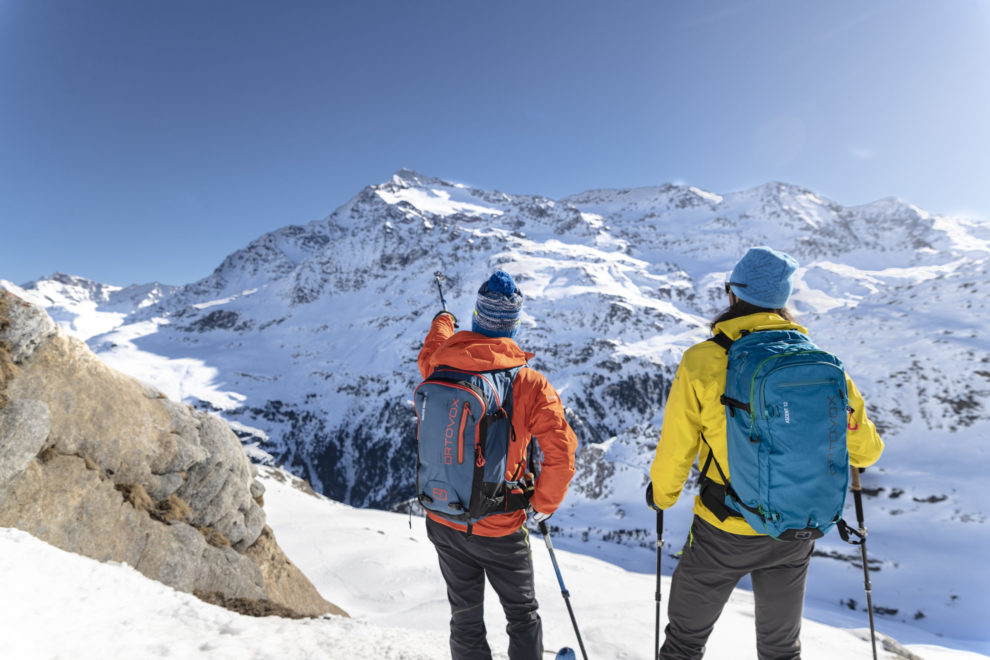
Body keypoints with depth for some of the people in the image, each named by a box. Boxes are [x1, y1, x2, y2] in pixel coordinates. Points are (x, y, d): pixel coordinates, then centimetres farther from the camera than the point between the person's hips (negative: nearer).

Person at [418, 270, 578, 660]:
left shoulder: (439, 365, -8)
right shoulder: (528, 383, -19)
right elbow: (561, 450, -21)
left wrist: (442, 321, 39)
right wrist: (544, 504, -3)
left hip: (443, 522, 4)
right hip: (500, 529, -4)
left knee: (465, 617, 21)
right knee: (523, 617, 18)